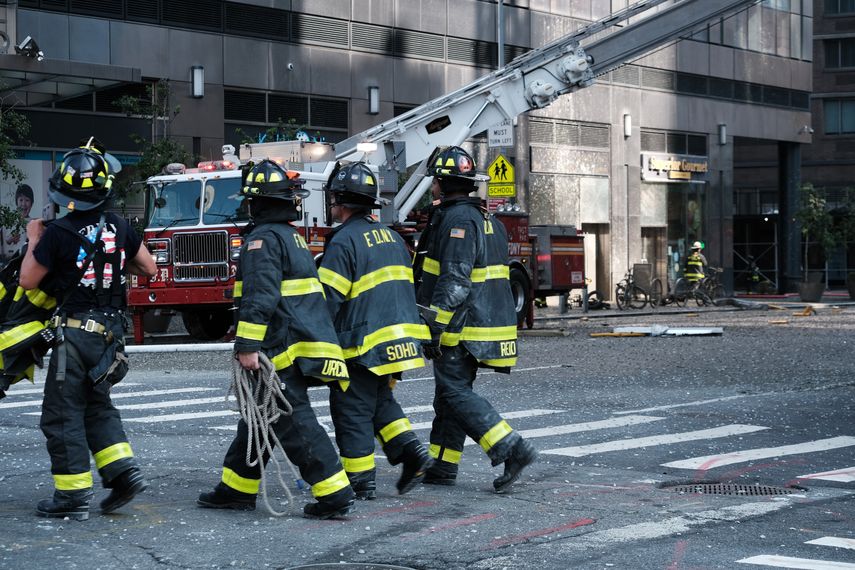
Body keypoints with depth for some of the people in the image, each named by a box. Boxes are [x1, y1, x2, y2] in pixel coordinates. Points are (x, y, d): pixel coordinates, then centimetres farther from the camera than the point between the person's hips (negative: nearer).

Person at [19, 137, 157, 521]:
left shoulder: (58, 234, -14)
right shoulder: (119, 228, 0)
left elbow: (28, 281, -4)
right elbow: (149, 269, 12)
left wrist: (34, 240, 8)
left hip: (75, 332, -6)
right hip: (111, 332, 6)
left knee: (62, 414, 3)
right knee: (97, 406, 22)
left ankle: (73, 497, 4)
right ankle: (124, 471, 9)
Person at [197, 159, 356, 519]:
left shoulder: (264, 238, -12)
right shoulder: (293, 236, 19)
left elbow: (259, 298, -22)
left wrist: (248, 346, -23)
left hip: (282, 353, -10)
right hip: (304, 341, 10)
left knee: (294, 424, -9)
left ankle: (334, 493, -11)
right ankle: (238, 488, 25)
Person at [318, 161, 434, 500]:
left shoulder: (344, 241, -13)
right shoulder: (390, 236, 14)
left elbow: (329, 299, -16)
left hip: (364, 342, -8)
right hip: (399, 338, 8)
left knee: (352, 408, 3)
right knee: (380, 399, 23)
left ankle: (360, 481, 6)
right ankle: (411, 451, 8)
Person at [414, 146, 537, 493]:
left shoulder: (458, 219, -15)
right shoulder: (486, 219, 17)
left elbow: (454, 281, -23)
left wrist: (433, 327, -22)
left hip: (461, 326, -10)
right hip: (489, 321, 10)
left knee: (456, 393, -8)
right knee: (450, 393, 13)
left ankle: (513, 450, -16)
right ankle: (441, 466, 17)